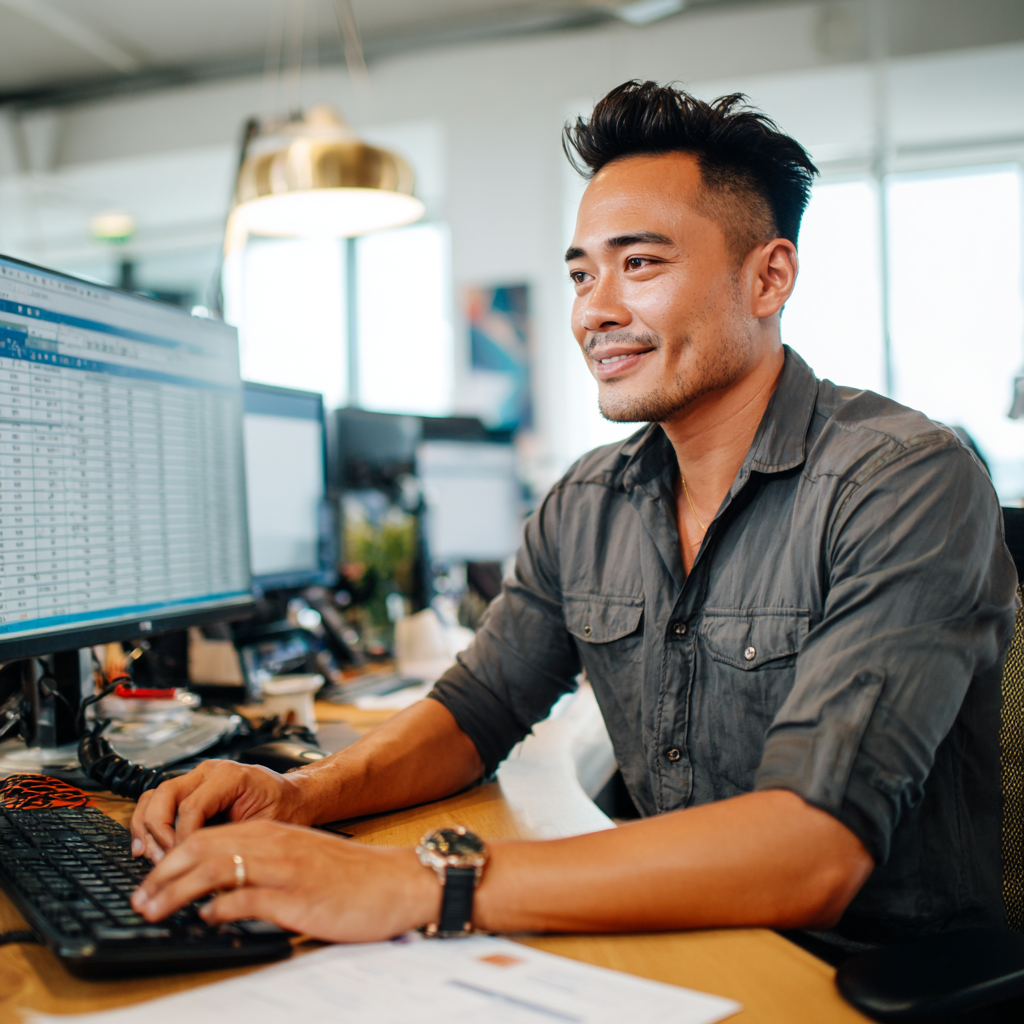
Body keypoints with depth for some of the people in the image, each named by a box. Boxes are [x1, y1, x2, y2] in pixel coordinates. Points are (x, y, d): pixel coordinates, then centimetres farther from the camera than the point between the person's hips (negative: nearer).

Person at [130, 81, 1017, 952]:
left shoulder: (908, 483, -19)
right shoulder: (585, 507, 3)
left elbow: (814, 852, -29)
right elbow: (477, 709, 9)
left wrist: (415, 886, -36)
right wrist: (300, 795, -12)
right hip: (678, 961, 5)